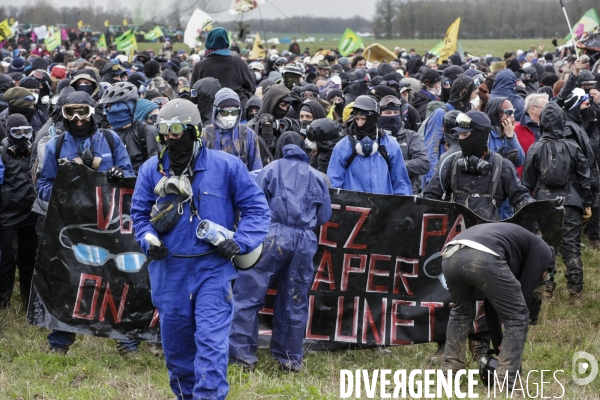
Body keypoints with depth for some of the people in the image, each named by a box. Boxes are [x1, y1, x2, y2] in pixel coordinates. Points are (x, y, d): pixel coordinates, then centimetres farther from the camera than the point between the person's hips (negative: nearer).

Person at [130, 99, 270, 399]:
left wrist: (239, 242, -11)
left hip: (213, 268, -3)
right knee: (176, 342, 12)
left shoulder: (226, 166, -4)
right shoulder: (152, 170, 4)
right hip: (169, 269, 3)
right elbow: (140, 213, 14)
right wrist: (149, 241, -6)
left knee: (211, 341, -14)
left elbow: (256, 207, 2)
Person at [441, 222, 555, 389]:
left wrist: (498, 342, 46)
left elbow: (491, 303, 44)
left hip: (450, 256, 7)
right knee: (517, 317, 13)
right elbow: (524, 295, 20)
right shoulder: (542, 251, 25)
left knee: (460, 312, 35)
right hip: (482, 258, -7)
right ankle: (504, 384, 10)